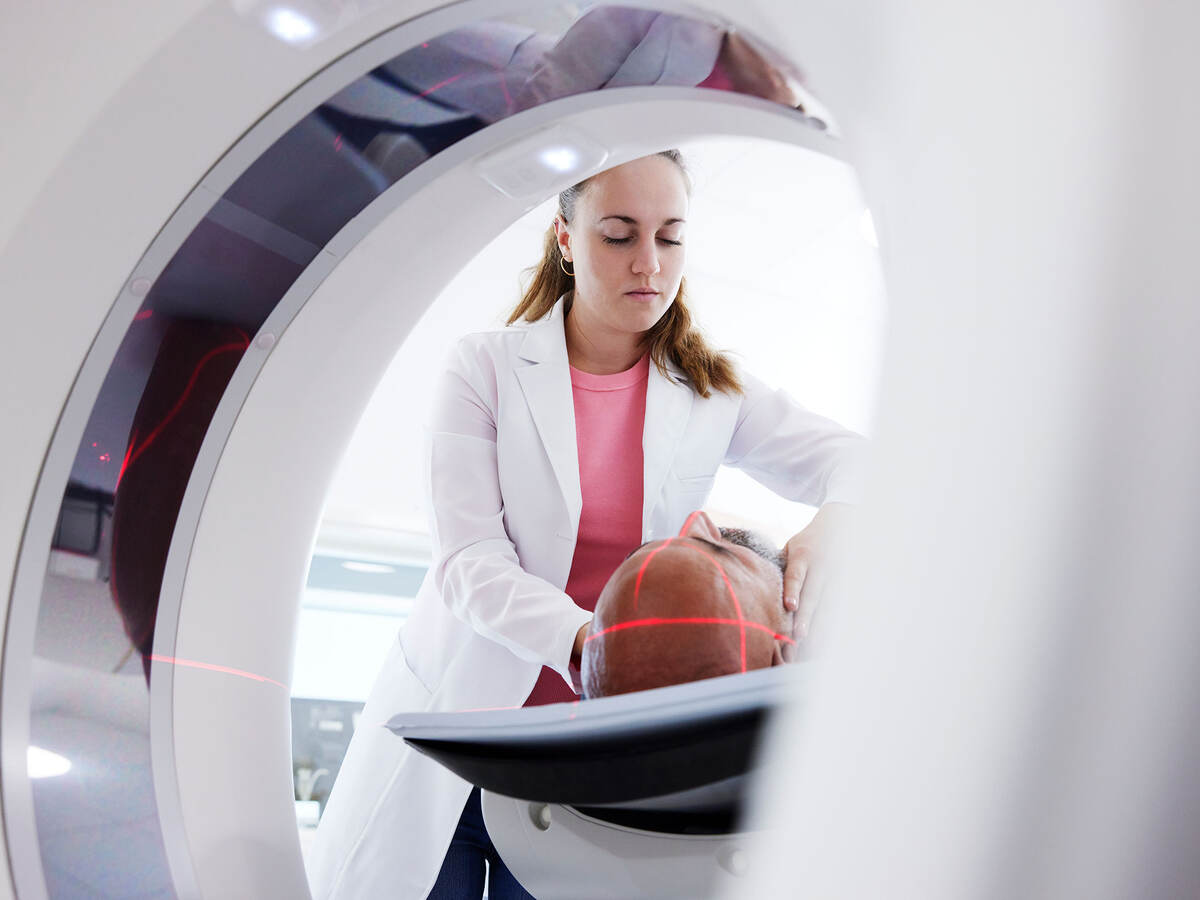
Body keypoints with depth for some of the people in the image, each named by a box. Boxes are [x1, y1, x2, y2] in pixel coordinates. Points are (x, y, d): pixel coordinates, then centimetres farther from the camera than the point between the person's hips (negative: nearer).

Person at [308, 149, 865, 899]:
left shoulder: (713, 391, 4)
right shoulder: (486, 369, -4)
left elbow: (850, 458, -2)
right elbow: (472, 562, -13)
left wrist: (835, 524, -27)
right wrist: (584, 641, -32)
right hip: (451, 728, -1)